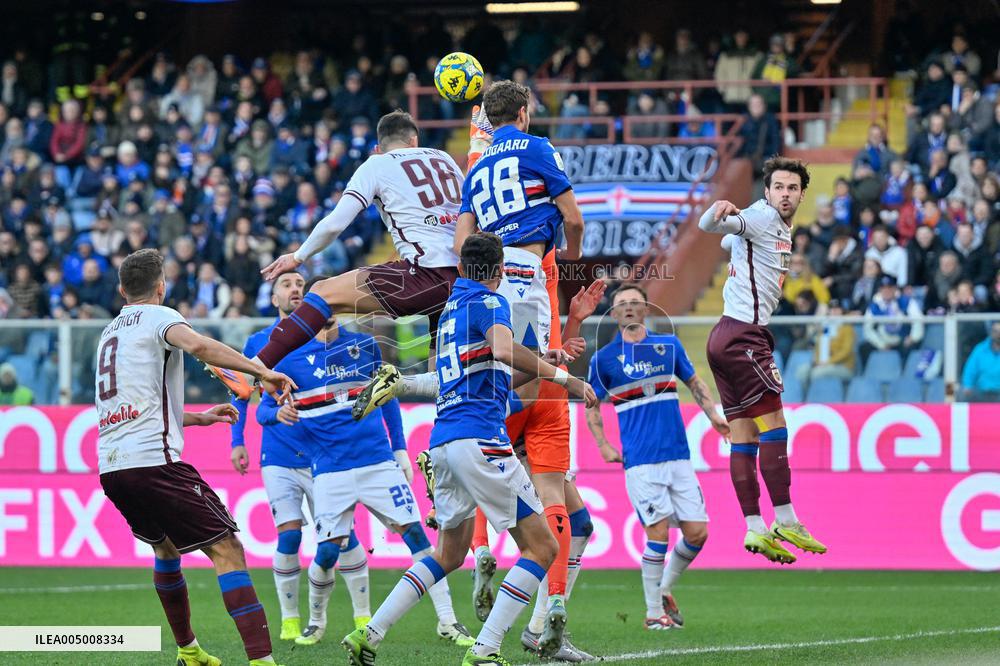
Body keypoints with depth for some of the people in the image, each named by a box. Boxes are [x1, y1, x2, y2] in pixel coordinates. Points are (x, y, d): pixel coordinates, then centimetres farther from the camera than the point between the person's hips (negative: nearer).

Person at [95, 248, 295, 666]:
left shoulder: (110, 332, 25)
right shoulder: (157, 317, 1)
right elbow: (196, 345, -23)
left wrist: (196, 418, 38)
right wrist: (261, 372, -22)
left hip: (110, 467, 8)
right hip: (153, 459, -8)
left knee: (165, 545, 30)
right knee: (226, 551, -10)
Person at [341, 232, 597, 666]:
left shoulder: (452, 308, 22)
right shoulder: (488, 303, -4)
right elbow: (504, 350, -26)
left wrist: (548, 362, 28)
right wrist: (562, 376, -17)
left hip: (443, 439, 9)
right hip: (479, 439, -9)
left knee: (449, 554, 22)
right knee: (541, 548, -3)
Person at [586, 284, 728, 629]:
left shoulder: (669, 345, 10)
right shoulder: (604, 358, 2)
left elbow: (695, 382, 21)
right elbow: (592, 407, 10)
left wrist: (713, 414, 6)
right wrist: (603, 446, -2)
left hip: (678, 456, 4)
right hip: (640, 461, -4)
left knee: (697, 532, 0)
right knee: (659, 532, -11)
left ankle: (665, 589, 23)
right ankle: (654, 612, 2)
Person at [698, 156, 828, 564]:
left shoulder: (781, 228, 21)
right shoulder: (762, 217, -7)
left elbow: (729, 239, 39)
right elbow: (710, 227, -25)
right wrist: (719, 210, -43)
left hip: (728, 337, 10)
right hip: (744, 335, -10)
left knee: (744, 437, 5)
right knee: (774, 427, -8)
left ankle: (755, 529, 3)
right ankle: (785, 522, -6)